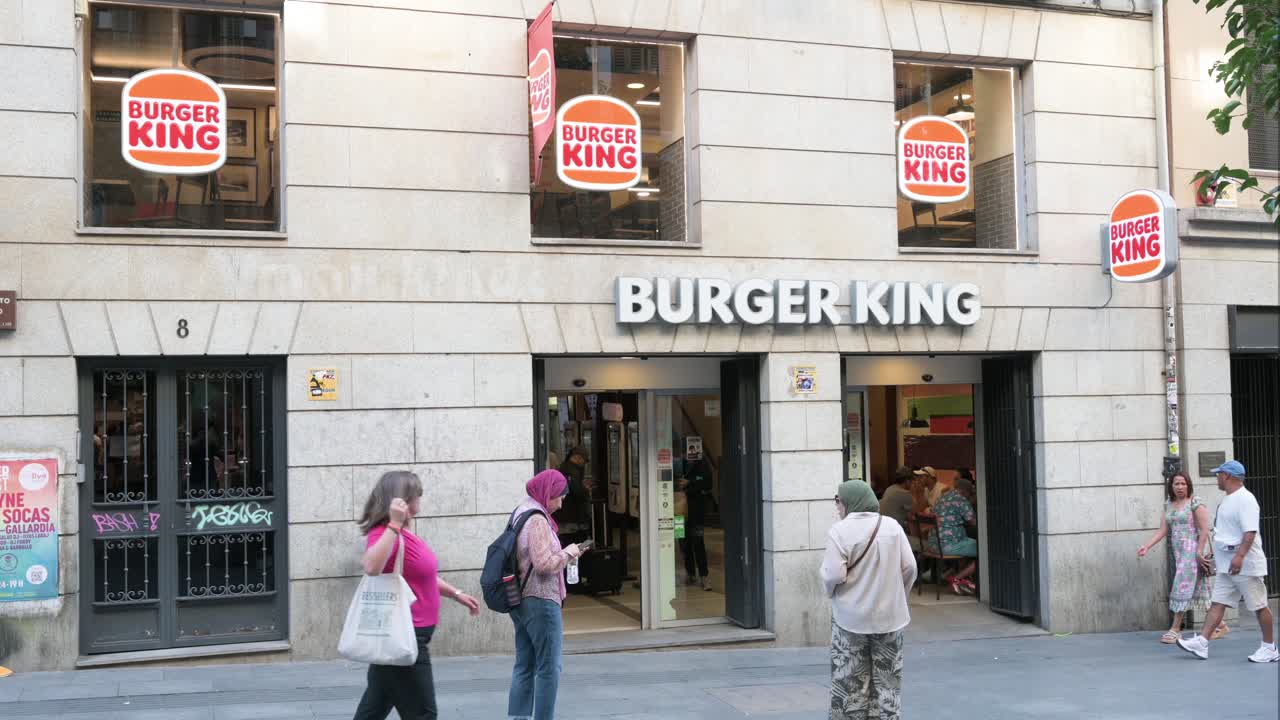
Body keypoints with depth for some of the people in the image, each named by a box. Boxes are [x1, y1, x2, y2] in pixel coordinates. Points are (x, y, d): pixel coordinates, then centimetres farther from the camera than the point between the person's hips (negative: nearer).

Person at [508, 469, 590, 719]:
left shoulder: (520, 512, 15)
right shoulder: (537, 519, -16)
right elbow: (544, 563, -22)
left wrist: (563, 555, 12)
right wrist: (568, 553, -7)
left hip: (520, 600, 10)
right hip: (540, 600, -10)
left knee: (524, 666, 13)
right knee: (549, 668, -3)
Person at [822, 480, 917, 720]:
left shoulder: (839, 531, -13)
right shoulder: (893, 527, -1)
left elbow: (833, 575, -18)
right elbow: (909, 567, -3)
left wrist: (831, 591, 3)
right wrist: (897, 597, 11)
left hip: (851, 618, -3)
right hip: (889, 616, 3)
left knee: (850, 682, 8)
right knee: (887, 681, 13)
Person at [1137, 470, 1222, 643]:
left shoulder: (1195, 502, -8)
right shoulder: (1169, 504, 12)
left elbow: (1204, 530, -11)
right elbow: (1163, 530, 10)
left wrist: (1199, 553, -16)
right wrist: (1147, 546, 0)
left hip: (1192, 551, -7)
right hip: (1178, 552, 7)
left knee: (1183, 588, -7)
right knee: (1199, 590, 11)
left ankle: (1175, 630, -4)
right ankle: (1220, 625, 21)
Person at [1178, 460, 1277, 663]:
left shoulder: (1245, 499, -16)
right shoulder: (1228, 500, 15)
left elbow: (1250, 532, -25)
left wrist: (1239, 556, -33)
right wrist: (1217, 555, 26)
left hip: (1245, 564, -10)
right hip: (1227, 564, 10)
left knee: (1259, 606, 1)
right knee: (1217, 603, 5)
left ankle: (1269, 648, 11)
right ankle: (1202, 643, 3)